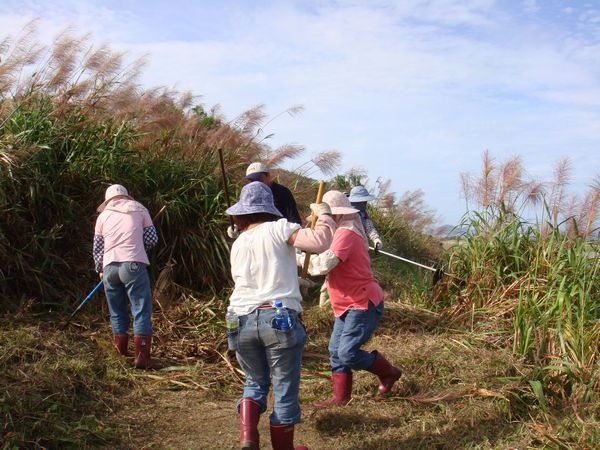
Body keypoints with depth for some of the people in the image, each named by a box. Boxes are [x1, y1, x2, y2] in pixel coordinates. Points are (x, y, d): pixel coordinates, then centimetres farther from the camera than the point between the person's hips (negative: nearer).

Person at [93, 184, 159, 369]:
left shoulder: (103, 215, 14)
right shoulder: (139, 209, 11)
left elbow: (97, 248, 15)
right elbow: (152, 239, 7)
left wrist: (100, 270, 28)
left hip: (110, 267, 3)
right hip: (134, 265, -3)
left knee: (117, 313, 16)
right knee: (142, 311, -1)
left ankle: (121, 353, 22)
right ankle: (141, 357, -7)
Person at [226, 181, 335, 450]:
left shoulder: (237, 245, 17)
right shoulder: (277, 229, -1)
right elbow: (320, 242, -12)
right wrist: (324, 215, 7)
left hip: (242, 322, 5)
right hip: (279, 319, -5)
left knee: (255, 382, 24)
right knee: (285, 390, 8)